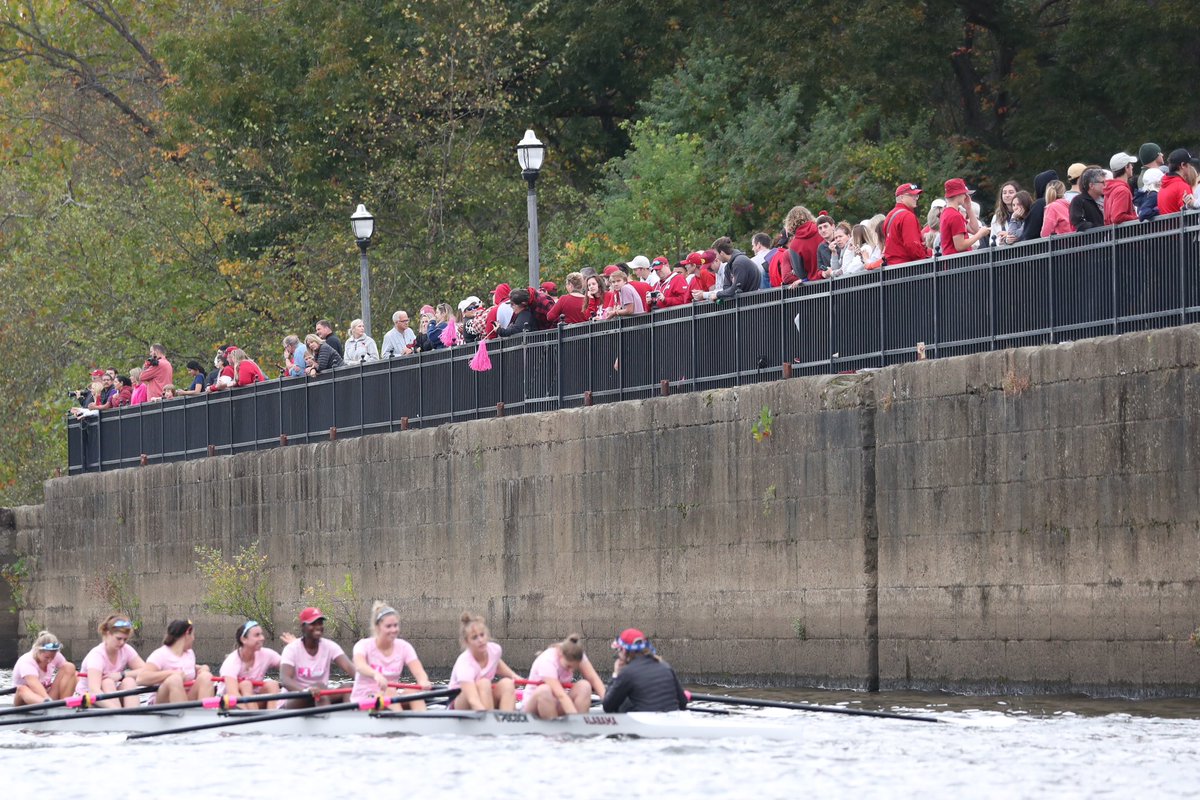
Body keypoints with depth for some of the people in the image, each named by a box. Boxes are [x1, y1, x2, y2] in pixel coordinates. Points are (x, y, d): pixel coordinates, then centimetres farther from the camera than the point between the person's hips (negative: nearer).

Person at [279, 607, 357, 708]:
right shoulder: (292, 649, -11)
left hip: (322, 698, 4)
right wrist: (306, 690, -49)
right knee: (320, 686, -32)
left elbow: (349, 667, -16)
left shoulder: (330, 647, 0)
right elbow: (284, 679, -27)